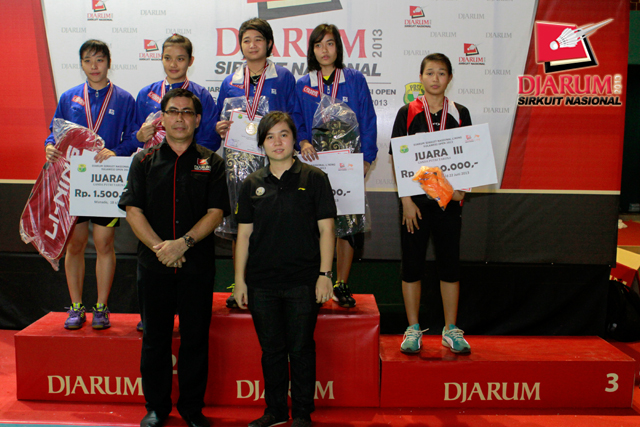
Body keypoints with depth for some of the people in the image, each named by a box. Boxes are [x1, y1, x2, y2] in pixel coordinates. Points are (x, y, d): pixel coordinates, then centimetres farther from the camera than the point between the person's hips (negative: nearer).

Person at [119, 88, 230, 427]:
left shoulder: (211, 163, 5)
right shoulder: (144, 161, 7)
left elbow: (215, 213, -3)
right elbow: (133, 211, -1)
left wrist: (183, 243, -16)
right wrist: (160, 247, -14)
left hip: (198, 266, -1)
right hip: (153, 265, 1)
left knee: (196, 338, 6)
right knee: (155, 338, 9)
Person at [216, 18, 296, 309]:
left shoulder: (283, 78, 7)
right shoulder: (230, 83, 16)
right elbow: (221, 123, 20)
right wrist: (221, 129, -1)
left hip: (271, 159, -3)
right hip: (237, 158, 3)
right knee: (238, 226, 2)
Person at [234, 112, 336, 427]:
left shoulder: (314, 179, 0)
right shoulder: (252, 184, 7)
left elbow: (326, 229, -1)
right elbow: (244, 234, 8)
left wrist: (325, 274, -7)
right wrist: (239, 280, 5)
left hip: (303, 282, -3)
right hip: (262, 282, 3)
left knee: (301, 349, 5)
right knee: (271, 349, 13)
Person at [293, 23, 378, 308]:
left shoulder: (355, 80, 3)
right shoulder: (303, 85, 8)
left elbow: (368, 121, 2)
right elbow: (296, 121, 9)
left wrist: (366, 158, -6)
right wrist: (303, 142, -11)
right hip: (315, 162, 1)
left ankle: (341, 284, 13)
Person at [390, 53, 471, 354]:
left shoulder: (460, 114, 7)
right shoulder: (407, 113, 2)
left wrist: (461, 190, -8)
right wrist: (406, 200, -9)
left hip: (448, 199, 2)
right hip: (415, 200, -1)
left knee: (450, 262, 6)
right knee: (412, 262, 2)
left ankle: (451, 329, 18)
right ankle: (413, 330, 14)